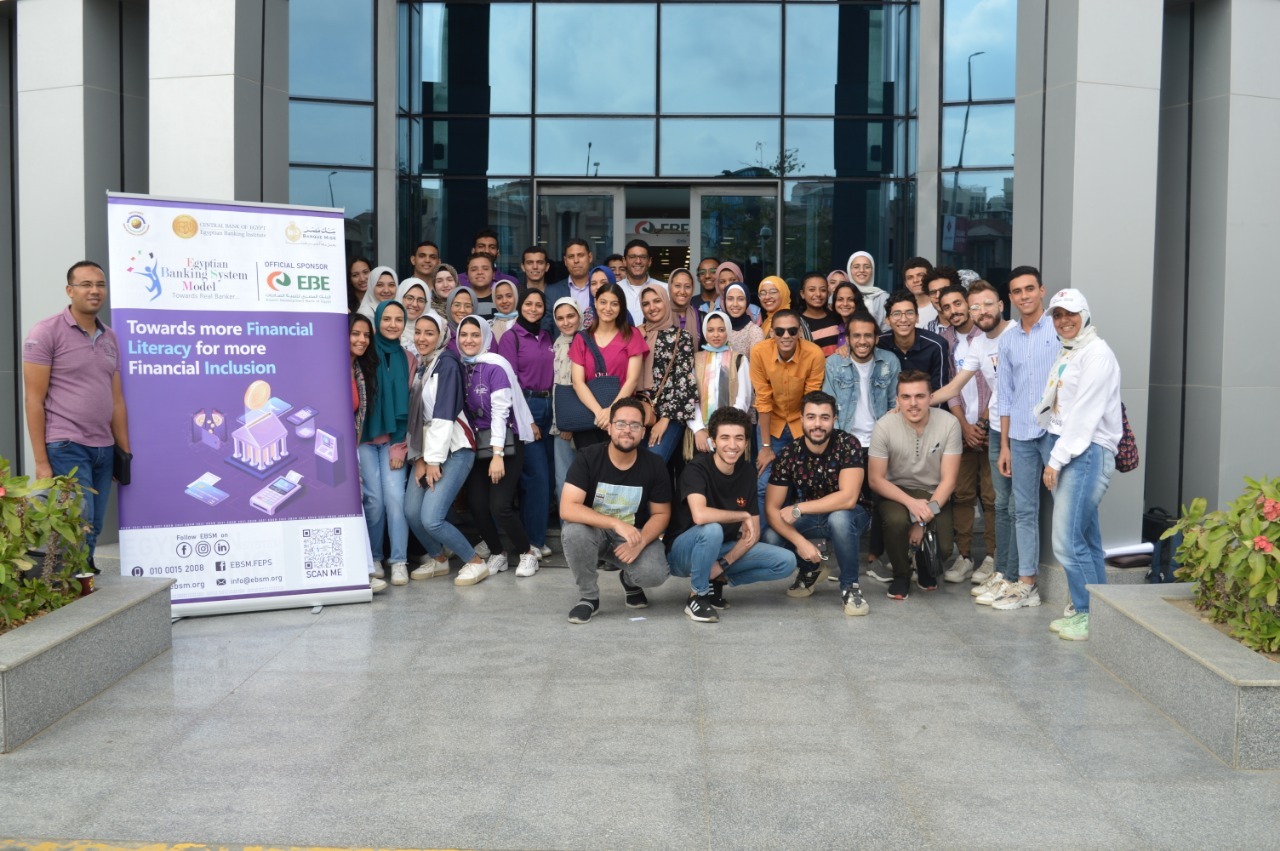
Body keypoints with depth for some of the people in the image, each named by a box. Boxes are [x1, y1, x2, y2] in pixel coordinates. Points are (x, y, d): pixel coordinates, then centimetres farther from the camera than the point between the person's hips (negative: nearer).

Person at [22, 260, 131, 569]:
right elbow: (34, 399, -6)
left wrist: (126, 451, 12)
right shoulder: (46, 332, -3)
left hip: (104, 449, 6)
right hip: (65, 447, -6)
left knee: (94, 530, 7)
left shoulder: (110, 338, 14)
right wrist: (41, 462, -11)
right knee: (80, 529, -9)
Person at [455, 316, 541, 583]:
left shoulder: (495, 366, -12)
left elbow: (500, 411, -16)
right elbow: (461, 410, 8)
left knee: (500, 506, -11)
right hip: (476, 444, 5)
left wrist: (498, 455, -19)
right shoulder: (460, 367, 5)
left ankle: (528, 553, 12)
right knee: (477, 506, -2)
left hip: (505, 443, -5)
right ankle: (497, 555, 21)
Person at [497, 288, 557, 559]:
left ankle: (537, 536, 17)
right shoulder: (511, 337, -3)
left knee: (547, 474, 6)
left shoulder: (547, 339, 14)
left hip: (547, 406, 6)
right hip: (524, 406, -6)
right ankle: (532, 539, 2)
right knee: (536, 475, -8)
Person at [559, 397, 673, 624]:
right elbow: (567, 509, -28)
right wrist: (616, 524, -38)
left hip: (636, 534, 1)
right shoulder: (587, 458, -18)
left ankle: (630, 580, 13)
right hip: (593, 530, -1)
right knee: (574, 530, -36)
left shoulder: (654, 465, -11)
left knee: (655, 574, -28)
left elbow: (661, 514, -3)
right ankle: (588, 596, -10)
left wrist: (640, 542, -23)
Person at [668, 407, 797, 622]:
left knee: (787, 562, -10)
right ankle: (697, 596, -16)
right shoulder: (696, 469, -20)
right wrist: (743, 516, -25)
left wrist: (723, 564, -18)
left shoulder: (747, 471, -2)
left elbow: (754, 531, -3)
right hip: (683, 550, -6)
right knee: (711, 529, -38)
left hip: (722, 549, 6)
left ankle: (717, 580, 3)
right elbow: (700, 515, -39)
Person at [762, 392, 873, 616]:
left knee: (839, 517, -38)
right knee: (771, 537, -23)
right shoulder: (789, 455, -16)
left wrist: (797, 509, -29)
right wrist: (800, 541, -30)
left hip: (851, 516, -3)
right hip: (811, 518, 3)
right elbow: (772, 509, -16)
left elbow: (848, 498, -33)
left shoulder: (848, 444, -23)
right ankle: (812, 568, 10)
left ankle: (850, 586, -15)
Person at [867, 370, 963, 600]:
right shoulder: (884, 427, -16)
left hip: (935, 495, 1)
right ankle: (901, 576, -2)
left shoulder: (949, 424, -15)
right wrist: (911, 502, -26)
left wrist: (924, 519, -20)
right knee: (896, 520, -34)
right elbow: (875, 479, -11)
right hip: (897, 492, -1)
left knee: (943, 547, -22)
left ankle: (925, 563, 20)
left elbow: (948, 480, -12)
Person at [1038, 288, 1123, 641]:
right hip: (1065, 449, 9)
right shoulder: (1065, 355, 19)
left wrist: (1058, 458, -14)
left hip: (1088, 451, -9)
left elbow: (1085, 413, -15)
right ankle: (1086, 610, 17)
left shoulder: (1097, 353, -9)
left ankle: (1090, 614, 0)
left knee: (1069, 541, -11)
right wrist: (1055, 456, 12)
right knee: (1087, 539, 12)